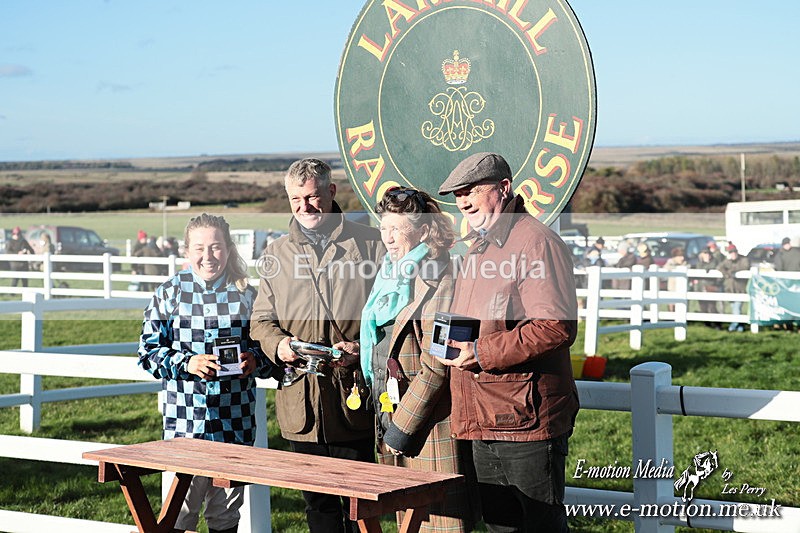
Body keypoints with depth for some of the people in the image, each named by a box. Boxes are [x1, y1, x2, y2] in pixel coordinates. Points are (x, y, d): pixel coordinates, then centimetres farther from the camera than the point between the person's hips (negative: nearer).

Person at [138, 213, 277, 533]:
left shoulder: (246, 295, 6)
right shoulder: (170, 293, 2)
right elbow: (149, 350, 1)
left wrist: (254, 362, -12)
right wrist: (186, 363, -15)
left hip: (235, 422, 2)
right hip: (184, 419, -2)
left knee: (227, 507, 12)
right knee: (182, 507, -3)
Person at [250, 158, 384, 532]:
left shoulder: (369, 244, 2)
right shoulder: (276, 255, 12)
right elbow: (262, 319, 16)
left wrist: (362, 347, -14)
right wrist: (278, 344, -6)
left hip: (356, 396, -3)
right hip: (301, 400, 3)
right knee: (317, 503, 9)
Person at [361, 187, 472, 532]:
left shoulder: (438, 281, -14)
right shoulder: (390, 277, 14)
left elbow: (435, 367, -17)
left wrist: (402, 427, -15)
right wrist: (384, 419, 18)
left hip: (428, 425, -9)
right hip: (390, 415, 9)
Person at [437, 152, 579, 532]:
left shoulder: (536, 242, -12)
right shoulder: (478, 249, 20)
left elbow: (558, 327, -22)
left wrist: (482, 354, -21)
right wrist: (454, 342, 10)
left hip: (528, 418, -10)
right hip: (485, 423, 10)